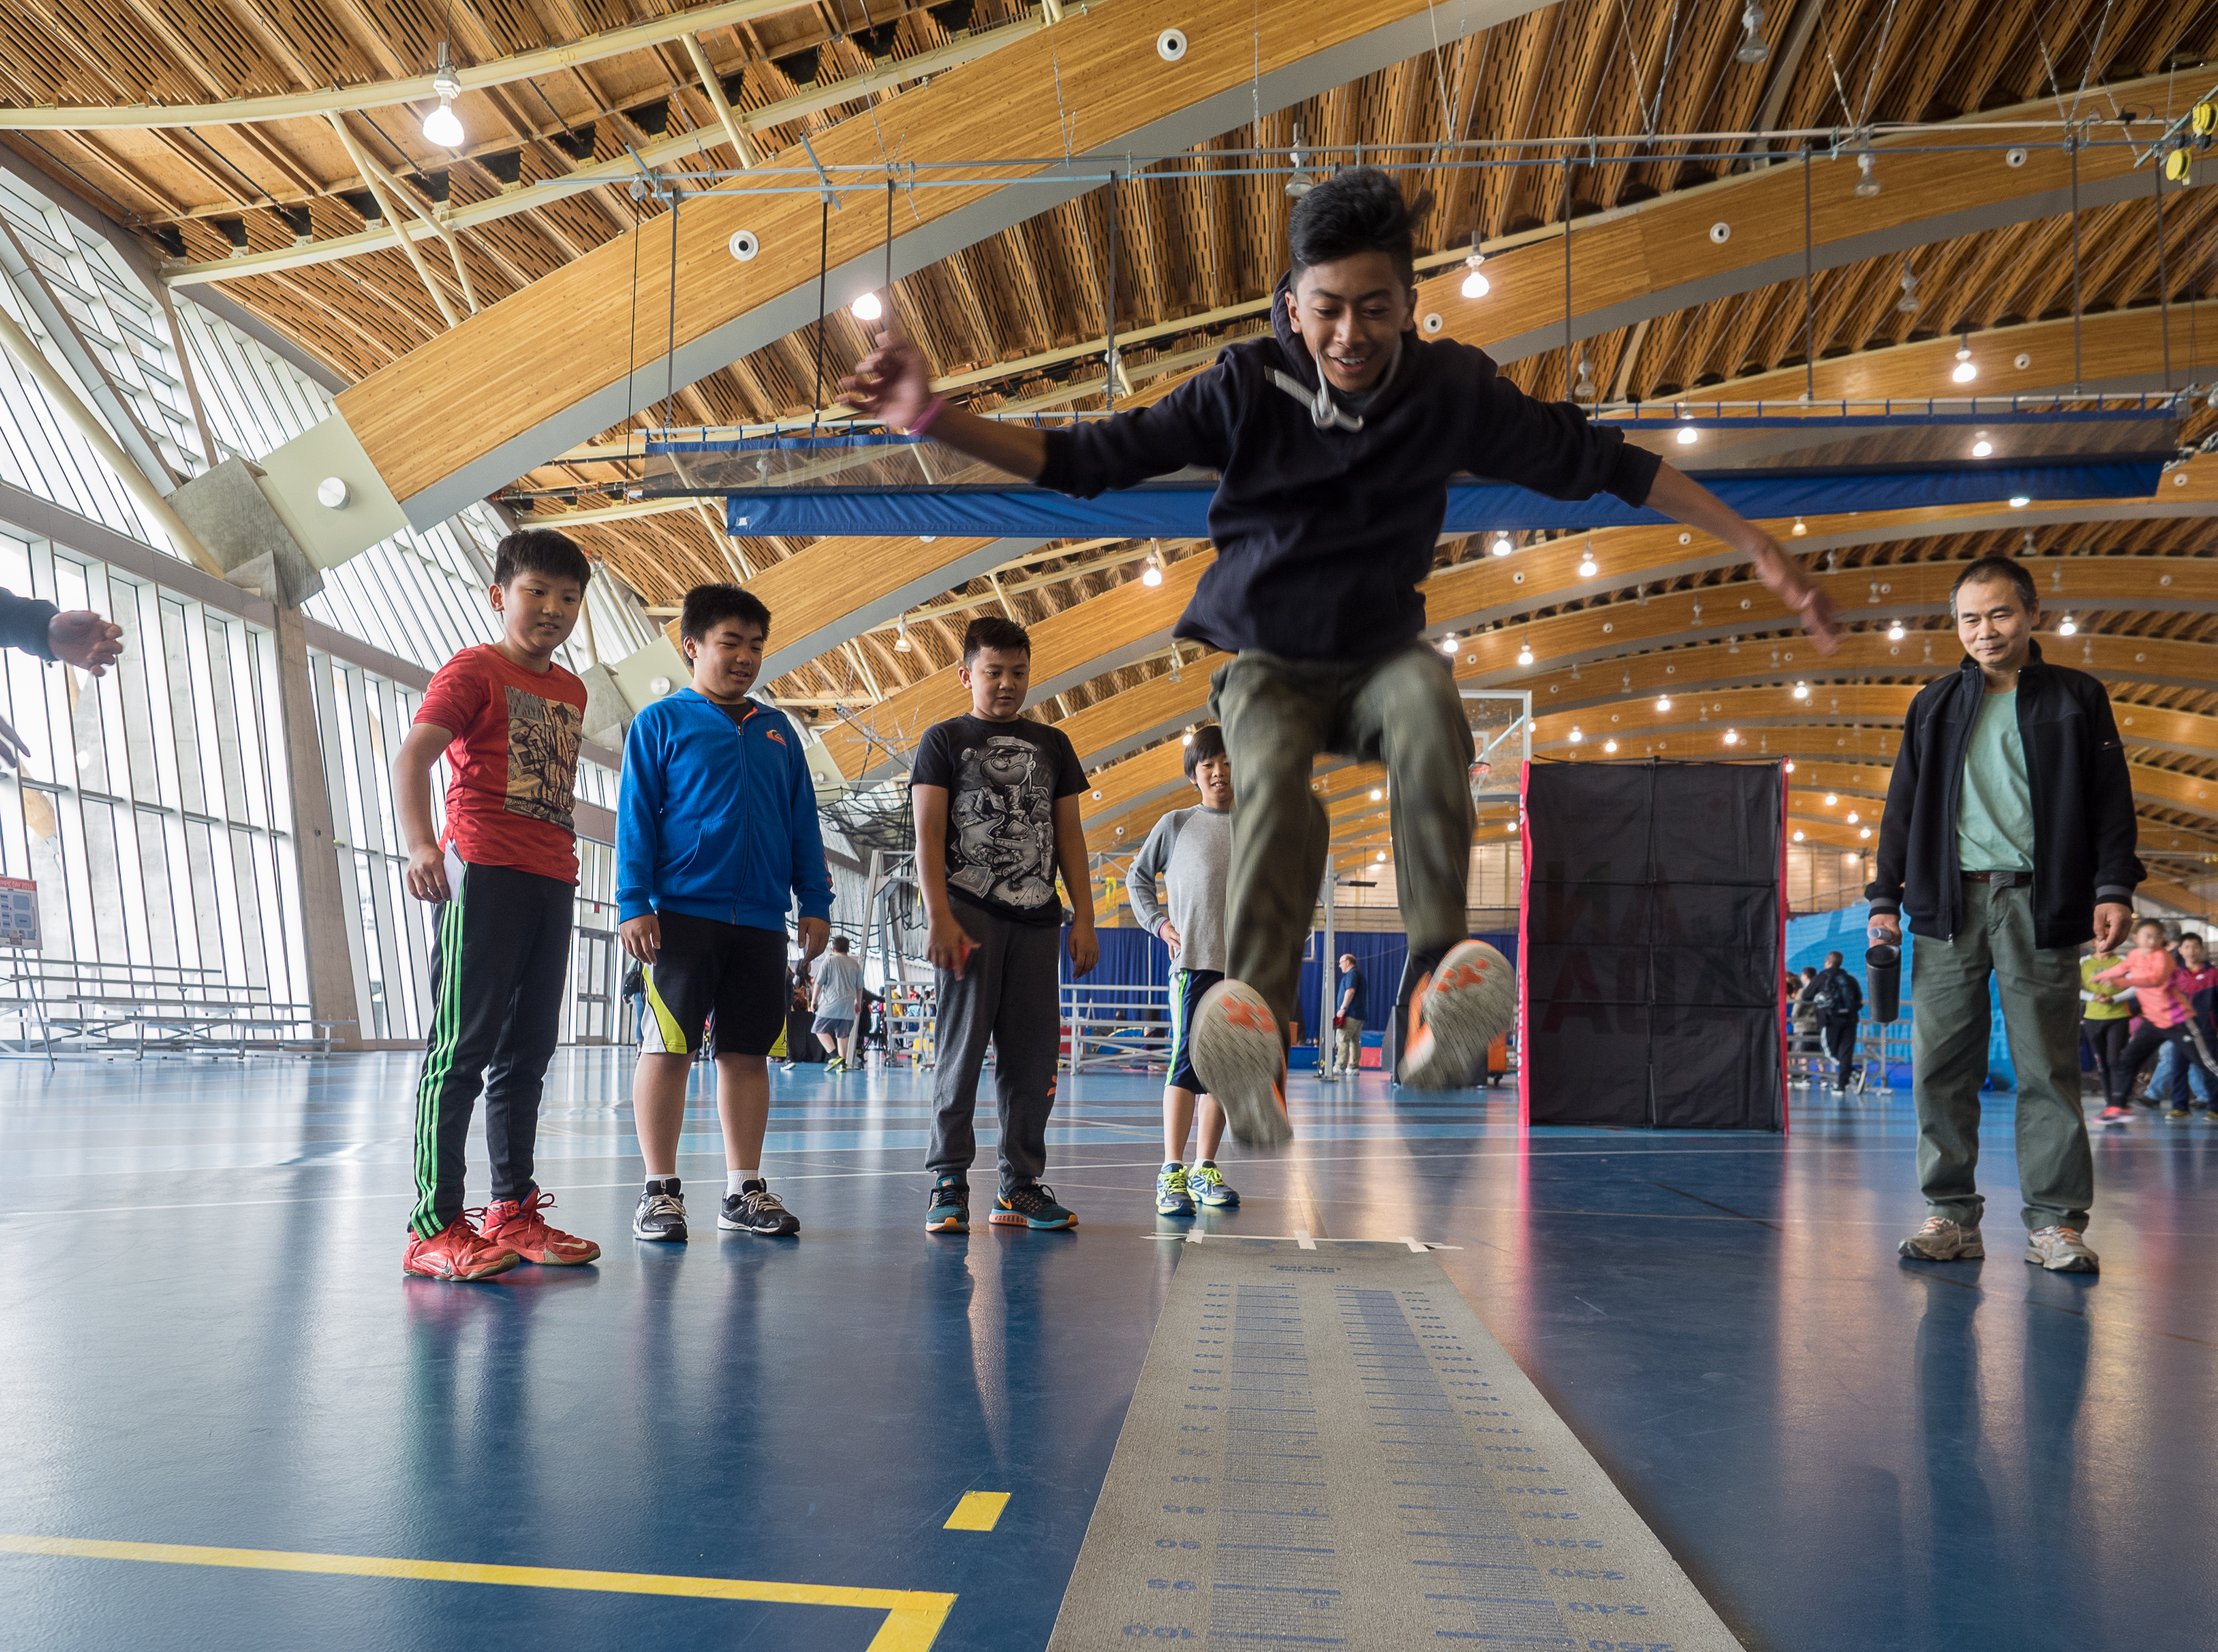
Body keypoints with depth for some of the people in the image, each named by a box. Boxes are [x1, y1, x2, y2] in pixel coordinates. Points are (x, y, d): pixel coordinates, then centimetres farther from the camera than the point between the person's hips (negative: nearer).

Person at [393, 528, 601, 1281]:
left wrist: (566, 865, 16)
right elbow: (412, 755, -14)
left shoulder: (571, 692, 19)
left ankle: (513, 1212, 19)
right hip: (481, 874, -7)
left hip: (551, 884, 7)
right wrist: (421, 844, -29)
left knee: (529, 1050, 10)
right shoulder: (474, 668, -2)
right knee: (463, 1046, -8)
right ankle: (435, 1227, -4)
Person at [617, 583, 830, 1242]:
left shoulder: (777, 730, 15)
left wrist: (815, 901, 9)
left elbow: (802, 820, 16)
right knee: (668, 1048, -1)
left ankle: (745, 1189, 16)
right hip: (682, 914, -4)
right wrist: (633, 903, -9)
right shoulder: (660, 723, 3)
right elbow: (636, 817, -1)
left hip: (761, 919, 4)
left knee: (748, 1053, 7)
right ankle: (661, 1190, 9)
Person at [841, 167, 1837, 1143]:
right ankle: (1252, 1031, -46)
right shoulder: (1248, 385, -8)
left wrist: (1756, 546, -1)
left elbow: (1600, 462, 1)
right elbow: (1086, 460, -9)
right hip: (1266, 664, -1)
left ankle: (1440, 980, -38)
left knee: (1429, 697, -34)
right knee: (1273, 785, -32)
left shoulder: (1452, 389, -4)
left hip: (1379, 653, 1)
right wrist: (932, 418, -22)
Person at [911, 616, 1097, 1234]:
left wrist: (1084, 917, 6)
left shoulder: (1052, 745, 16)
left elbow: (1069, 835, 15)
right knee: (962, 1045, -6)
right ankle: (949, 1180, 1)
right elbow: (928, 834, -2)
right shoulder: (944, 741, 6)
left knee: (1033, 1055, 4)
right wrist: (939, 917, -14)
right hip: (969, 912, -4)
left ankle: (1021, 1184, 11)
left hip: (1036, 917, 4)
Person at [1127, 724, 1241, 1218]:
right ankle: (1172, 1172, -10)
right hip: (1192, 959, -3)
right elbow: (1137, 877, 16)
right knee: (1187, 1059, -12)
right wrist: (1158, 922, 3)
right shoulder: (1176, 824, 6)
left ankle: (1206, 1170, 13)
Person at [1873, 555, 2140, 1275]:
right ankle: (1952, 1215, 6)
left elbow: (2111, 800, 6)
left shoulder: (2077, 698, 10)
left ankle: (2056, 1222, 5)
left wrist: (2113, 888, -6)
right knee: (1942, 1065, -1)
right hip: (1950, 900, 2)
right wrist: (1886, 898, 8)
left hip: (2038, 900, -2)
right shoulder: (1935, 705, 16)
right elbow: (1903, 806, 15)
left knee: (2048, 1065, -2)